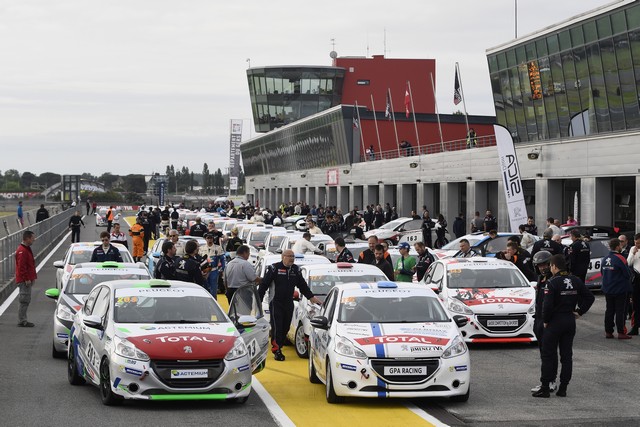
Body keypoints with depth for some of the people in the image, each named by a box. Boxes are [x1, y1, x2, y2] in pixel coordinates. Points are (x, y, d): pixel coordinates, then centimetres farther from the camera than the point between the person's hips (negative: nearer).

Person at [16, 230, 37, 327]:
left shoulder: (27, 249, 16)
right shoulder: (22, 251, -18)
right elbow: (22, 267, -22)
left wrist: (33, 277, 20)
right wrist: (26, 279, -22)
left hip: (27, 280, 10)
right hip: (24, 281, -10)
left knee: (26, 301, 13)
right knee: (24, 300, -7)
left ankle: (23, 320, 18)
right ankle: (22, 321, -4)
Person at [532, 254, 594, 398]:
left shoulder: (553, 283, -16)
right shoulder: (576, 281, 4)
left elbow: (547, 305, -20)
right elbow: (590, 297, 8)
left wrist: (545, 320, -7)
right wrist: (579, 311, 10)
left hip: (555, 321, -6)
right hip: (570, 321, 6)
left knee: (548, 355, 1)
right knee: (567, 355, 9)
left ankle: (545, 387, 0)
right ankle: (563, 388, 10)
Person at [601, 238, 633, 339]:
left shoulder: (604, 259, 5)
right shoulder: (620, 259, -17)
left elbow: (602, 273, 14)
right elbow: (627, 274, -13)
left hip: (607, 289, 6)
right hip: (620, 290, -6)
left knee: (609, 310, 12)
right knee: (620, 311, -1)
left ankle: (608, 331, 13)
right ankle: (621, 333, -1)